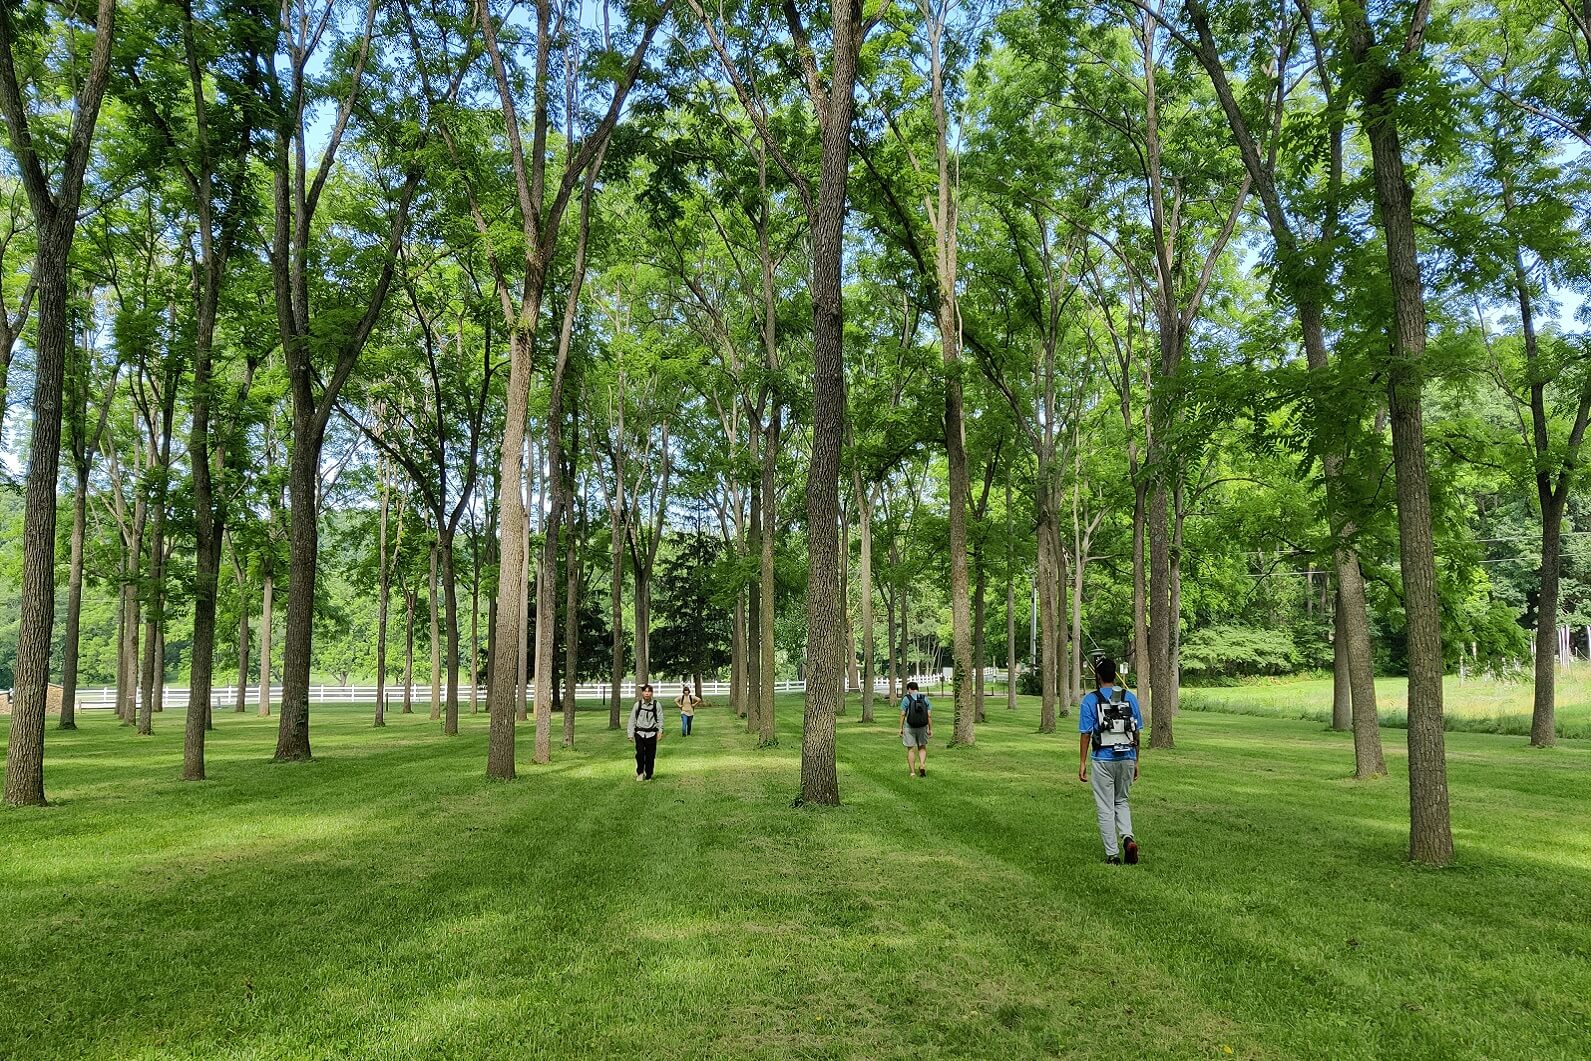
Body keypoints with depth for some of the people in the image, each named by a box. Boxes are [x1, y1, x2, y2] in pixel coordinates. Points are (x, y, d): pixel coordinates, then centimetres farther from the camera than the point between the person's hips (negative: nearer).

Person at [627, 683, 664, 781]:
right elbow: (632, 720, 5)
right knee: (640, 753, -14)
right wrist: (631, 734, 2)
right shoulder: (638, 704, 1)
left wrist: (660, 731, -8)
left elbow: (660, 719, 3)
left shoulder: (656, 705, 0)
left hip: (651, 733, 0)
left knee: (650, 755, 3)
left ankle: (648, 776, 18)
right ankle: (640, 773, 6)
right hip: (640, 733, 0)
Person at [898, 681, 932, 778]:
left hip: (909, 727, -2)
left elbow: (903, 714, -9)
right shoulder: (925, 698, 1)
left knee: (911, 749, 6)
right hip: (922, 727, 2)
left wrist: (901, 728, -3)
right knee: (922, 747, 19)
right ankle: (922, 765, -2)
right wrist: (930, 729, 4)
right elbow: (929, 715, -2)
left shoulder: (906, 699, -7)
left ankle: (912, 772, 6)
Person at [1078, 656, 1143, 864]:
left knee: (1106, 808, 6)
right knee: (1121, 802, 20)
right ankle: (1128, 837, -3)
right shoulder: (1130, 697, 3)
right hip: (1127, 758, 3)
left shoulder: (1090, 700, -6)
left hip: (1103, 760, -3)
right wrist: (1136, 761, 14)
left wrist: (1082, 763, 1)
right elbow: (1136, 732, 6)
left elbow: (1085, 734, -7)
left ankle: (1113, 854, 6)